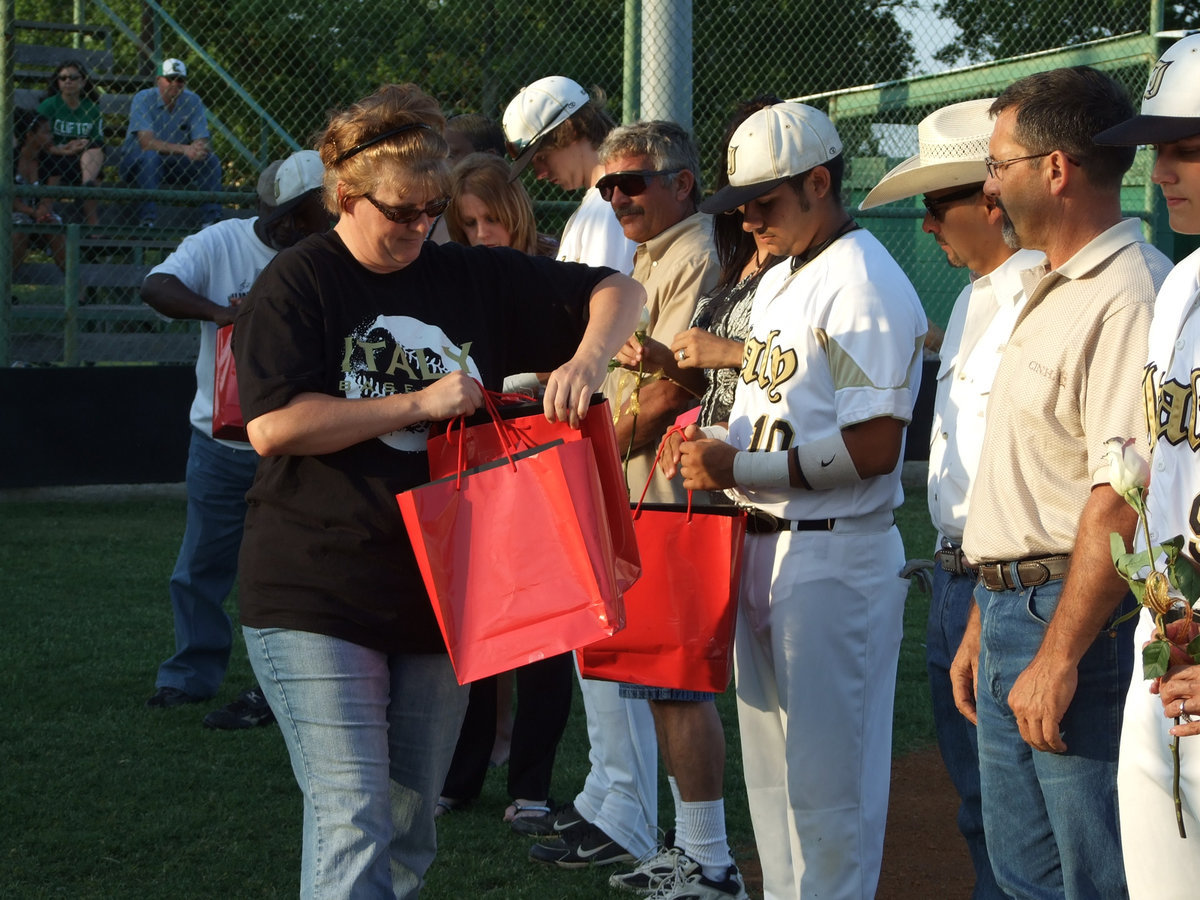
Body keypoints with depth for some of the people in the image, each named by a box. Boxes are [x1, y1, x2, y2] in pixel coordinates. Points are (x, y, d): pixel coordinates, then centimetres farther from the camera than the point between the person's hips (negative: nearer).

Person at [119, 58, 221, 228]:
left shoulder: (193, 102, -3)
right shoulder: (143, 99, -15)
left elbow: (202, 142, -11)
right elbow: (146, 142, -28)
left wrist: (198, 150, -38)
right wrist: (184, 149, -40)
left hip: (176, 166, 4)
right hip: (137, 162, -4)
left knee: (211, 160, -19)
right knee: (151, 155, -37)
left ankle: (211, 219, -17)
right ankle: (148, 219, -37)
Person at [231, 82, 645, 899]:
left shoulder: (472, 278, 8)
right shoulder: (298, 285, -4)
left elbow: (620, 291, 12)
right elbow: (273, 425, -16)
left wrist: (585, 361, -10)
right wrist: (419, 404, -15)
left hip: (438, 593, 5)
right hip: (318, 596, -5)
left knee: (411, 832, 13)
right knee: (354, 823, -12)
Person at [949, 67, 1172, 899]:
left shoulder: (1129, 298, -16)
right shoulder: (1049, 292, 17)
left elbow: (1123, 499, -24)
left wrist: (1059, 655, -24)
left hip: (1082, 621, -10)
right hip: (1013, 609, 10)